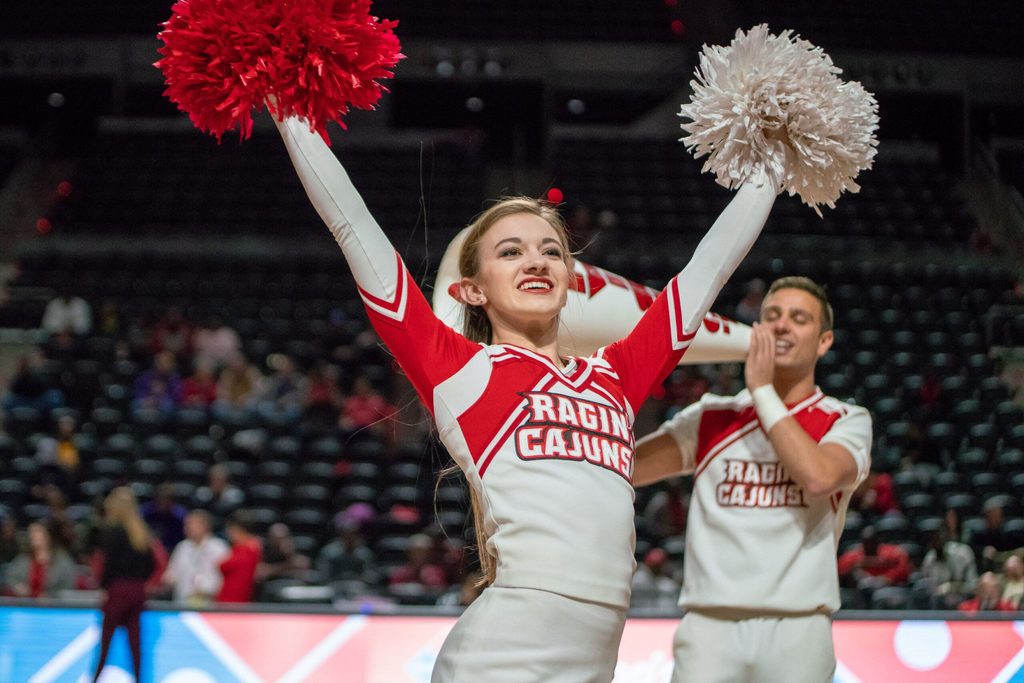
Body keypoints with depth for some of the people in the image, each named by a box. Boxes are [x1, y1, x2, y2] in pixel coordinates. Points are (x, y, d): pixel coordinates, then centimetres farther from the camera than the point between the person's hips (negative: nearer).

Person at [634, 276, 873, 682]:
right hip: (709, 623, 1)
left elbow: (819, 477, -15)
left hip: (797, 629, -1)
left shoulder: (845, 421, 7)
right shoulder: (712, 418, 14)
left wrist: (762, 389, -7)